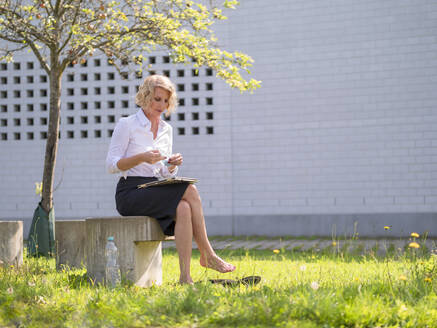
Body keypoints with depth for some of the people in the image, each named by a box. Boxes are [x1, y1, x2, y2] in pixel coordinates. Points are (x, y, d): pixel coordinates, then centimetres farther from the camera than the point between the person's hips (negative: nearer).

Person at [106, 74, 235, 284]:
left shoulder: (166, 129, 16)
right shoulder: (126, 125, -3)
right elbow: (111, 165, -7)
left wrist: (173, 165, -4)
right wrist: (142, 157, -21)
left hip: (158, 192, 5)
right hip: (130, 193, -5)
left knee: (183, 209, -30)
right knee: (190, 190, -27)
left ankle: (185, 277, -33)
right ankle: (207, 255, -20)